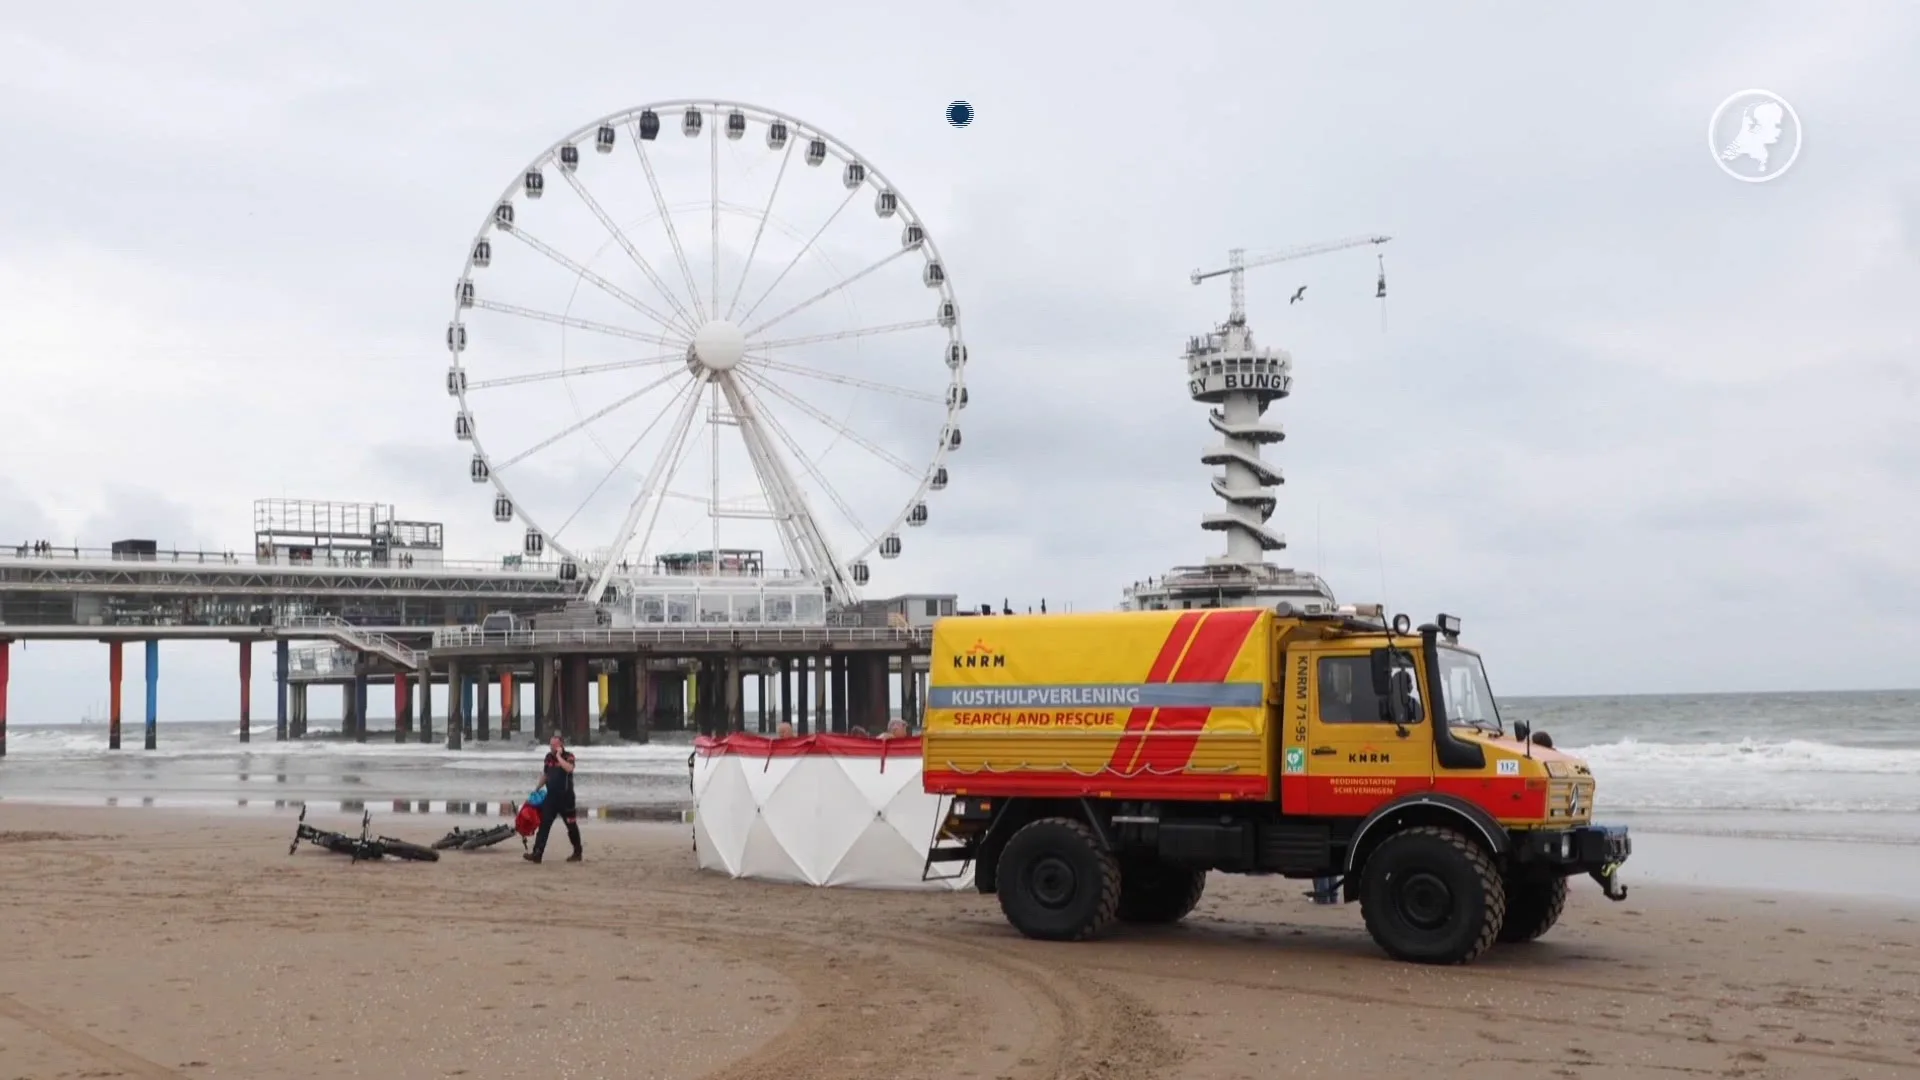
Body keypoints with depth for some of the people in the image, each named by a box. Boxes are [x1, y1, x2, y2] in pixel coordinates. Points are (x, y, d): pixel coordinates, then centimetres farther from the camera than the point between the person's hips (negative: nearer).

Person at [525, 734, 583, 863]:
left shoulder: (568, 756, -8)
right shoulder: (549, 757, 9)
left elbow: (569, 768, -30)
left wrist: (559, 756, -22)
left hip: (565, 797, -5)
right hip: (551, 796, 5)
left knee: (571, 825, 5)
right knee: (544, 824, -3)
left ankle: (577, 853, 19)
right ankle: (537, 853, -6)